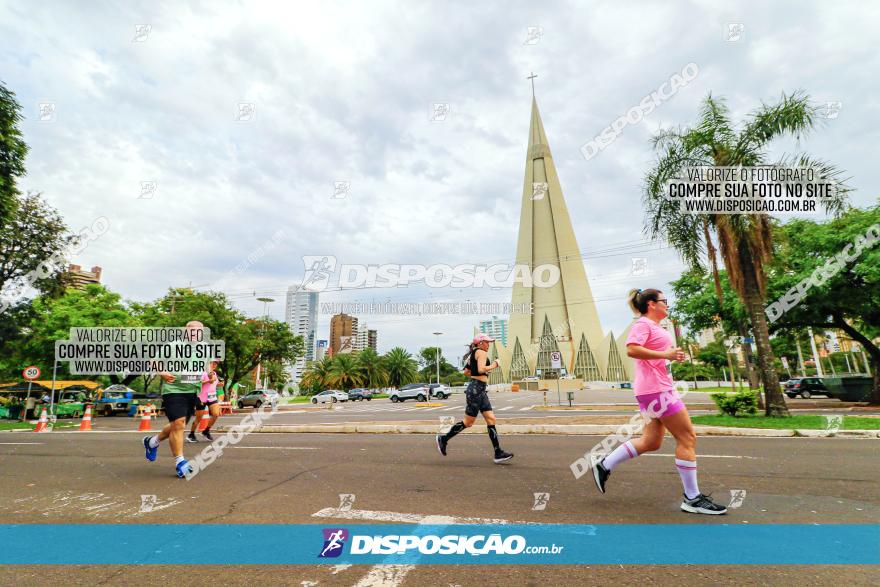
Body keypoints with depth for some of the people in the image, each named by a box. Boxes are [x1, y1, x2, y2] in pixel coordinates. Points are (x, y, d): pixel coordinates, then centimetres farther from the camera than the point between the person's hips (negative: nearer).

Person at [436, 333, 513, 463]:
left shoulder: (473, 354, 18)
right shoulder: (481, 352, -10)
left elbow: (466, 372, 24)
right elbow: (481, 369, -25)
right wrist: (494, 365, -11)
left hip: (480, 391, 10)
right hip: (476, 389, -10)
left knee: (491, 420, 5)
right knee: (468, 422, 0)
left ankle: (498, 453, 5)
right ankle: (443, 439, 14)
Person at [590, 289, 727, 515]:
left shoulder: (655, 327, 21)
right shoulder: (643, 324, -10)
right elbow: (632, 349, -26)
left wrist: (673, 354, 14)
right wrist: (666, 354, -22)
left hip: (659, 389, 11)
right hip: (655, 389, -11)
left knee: (651, 442, 12)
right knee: (687, 438, -3)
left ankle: (604, 466, 18)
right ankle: (692, 498, 8)